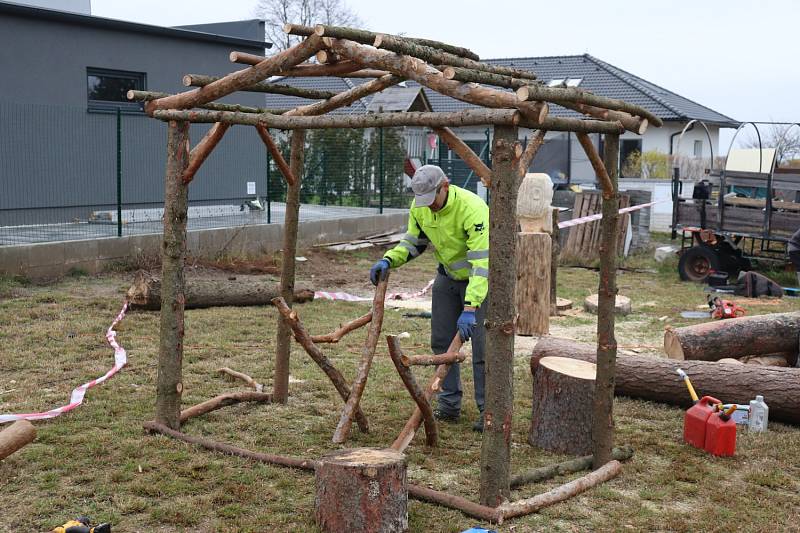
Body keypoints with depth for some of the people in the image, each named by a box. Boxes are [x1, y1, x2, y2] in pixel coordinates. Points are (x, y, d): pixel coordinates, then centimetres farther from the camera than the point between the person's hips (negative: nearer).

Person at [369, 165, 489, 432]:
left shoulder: (473, 209, -34)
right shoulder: (420, 206, -13)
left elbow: (482, 262, -36)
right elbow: (413, 241, 4)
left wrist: (470, 307, -42)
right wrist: (388, 260, -16)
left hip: (480, 278, -6)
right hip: (448, 275, 7)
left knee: (482, 345, -9)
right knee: (441, 340, 7)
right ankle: (449, 405, 19)